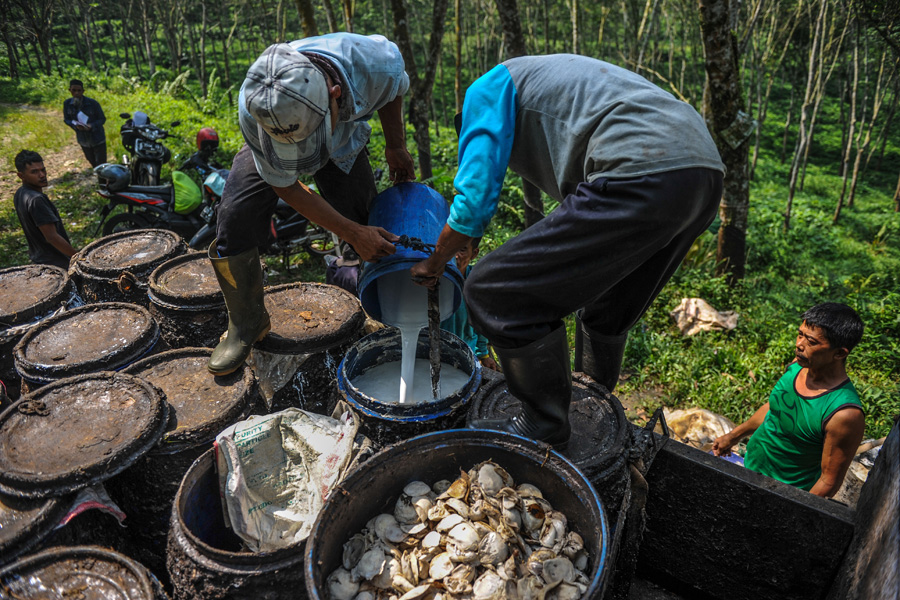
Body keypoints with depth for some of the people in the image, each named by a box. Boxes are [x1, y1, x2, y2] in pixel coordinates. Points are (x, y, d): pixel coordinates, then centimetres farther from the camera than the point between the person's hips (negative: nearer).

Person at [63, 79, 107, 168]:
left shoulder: (92, 103, -17)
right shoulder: (67, 103, -8)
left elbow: (102, 119, -10)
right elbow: (66, 119, 2)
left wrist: (91, 126, -29)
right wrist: (75, 125, -21)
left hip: (98, 139, -4)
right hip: (83, 140, 4)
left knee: (101, 164, -3)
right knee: (93, 163, 19)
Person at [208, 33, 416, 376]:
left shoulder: (377, 62, -39)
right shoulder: (253, 110, -40)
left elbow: (394, 91, -10)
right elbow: (284, 185, -24)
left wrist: (396, 147, 0)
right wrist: (351, 232, -25)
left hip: (345, 143, 2)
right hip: (269, 144, -1)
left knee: (375, 238, -7)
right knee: (234, 223, -15)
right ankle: (246, 324, 8)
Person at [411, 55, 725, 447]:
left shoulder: (488, 88, 13)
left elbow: (474, 199, 2)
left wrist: (433, 263, 19)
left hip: (640, 176, -10)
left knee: (493, 291, -3)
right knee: (606, 308, 30)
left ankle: (543, 429, 10)